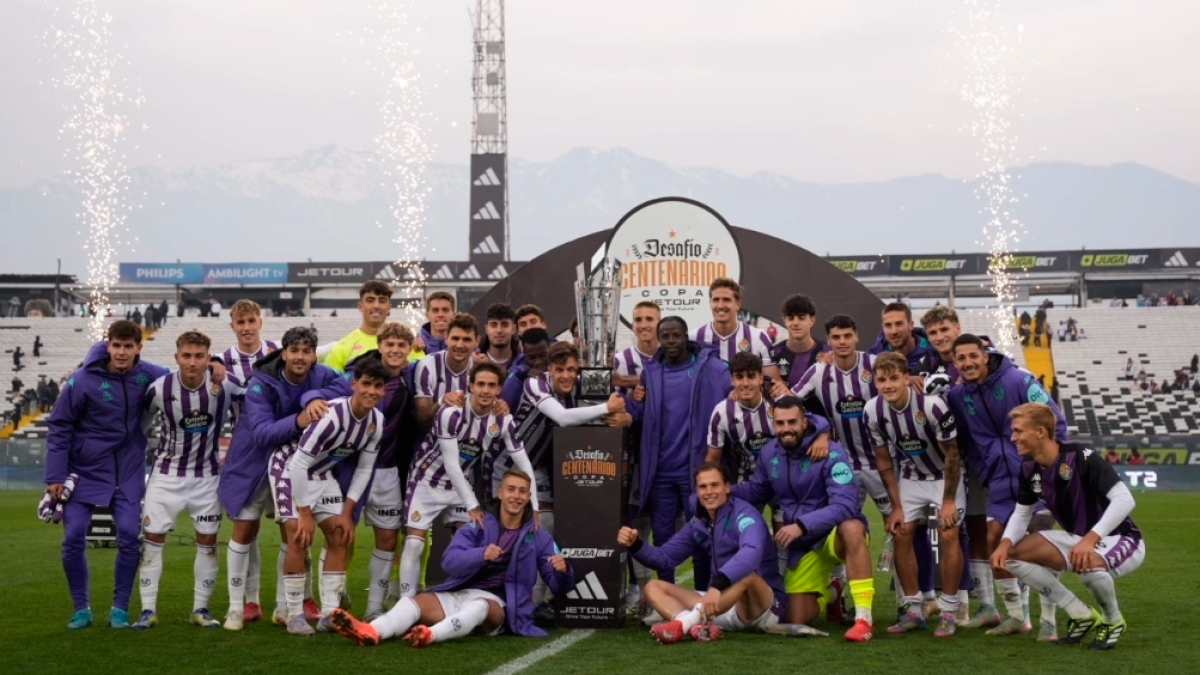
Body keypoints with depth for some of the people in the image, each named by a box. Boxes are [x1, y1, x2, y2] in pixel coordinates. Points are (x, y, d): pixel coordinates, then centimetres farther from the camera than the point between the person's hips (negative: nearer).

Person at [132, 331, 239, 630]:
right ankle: (148, 610, 7)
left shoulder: (224, 386, -17)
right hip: (167, 473, 0)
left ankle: (201, 609, 17)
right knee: (152, 538, -3)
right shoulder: (160, 389, -14)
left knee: (208, 541, 4)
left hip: (207, 475, 1)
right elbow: (139, 425, 3)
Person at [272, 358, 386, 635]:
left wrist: (347, 512, -5)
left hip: (323, 472, 7)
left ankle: (329, 614, 4)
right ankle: (294, 615, -5)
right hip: (290, 467, -7)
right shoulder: (332, 414, -33)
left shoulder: (376, 421, -11)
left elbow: (364, 470, 0)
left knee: (341, 536, 0)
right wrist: (305, 514, -24)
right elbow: (299, 465, -30)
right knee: (299, 537, -16)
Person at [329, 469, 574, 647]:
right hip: (458, 594, 2)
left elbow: (560, 588, 6)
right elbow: (449, 561, -6)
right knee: (414, 601, -24)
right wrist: (481, 554, -26)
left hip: (496, 604, -2)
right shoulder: (478, 524, 10)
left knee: (479, 606, -37)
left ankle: (430, 635, -62)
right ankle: (372, 632, -53)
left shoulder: (539, 537, 8)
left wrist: (562, 571, -20)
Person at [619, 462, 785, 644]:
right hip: (723, 605, 7)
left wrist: (718, 585, -48)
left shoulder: (743, 513, -13)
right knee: (654, 587, -2)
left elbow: (751, 552, -34)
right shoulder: (698, 524, 8)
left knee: (746, 574, -40)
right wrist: (635, 544, -10)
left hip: (764, 606, -7)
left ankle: (683, 624, -45)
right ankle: (699, 628, -34)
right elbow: (665, 557, 11)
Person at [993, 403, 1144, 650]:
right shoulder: (1029, 468, -4)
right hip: (1078, 539, 8)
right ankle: (1082, 615, 3)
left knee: (1087, 563, -40)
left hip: (1120, 541, -7)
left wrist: (1090, 539, -40)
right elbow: (1021, 514, 5)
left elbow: (1125, 499, -30)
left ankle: (1113, 620, -5)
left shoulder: (1081, 457, -25)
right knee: (1013, 555, -6)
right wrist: (1005, 542, -16)